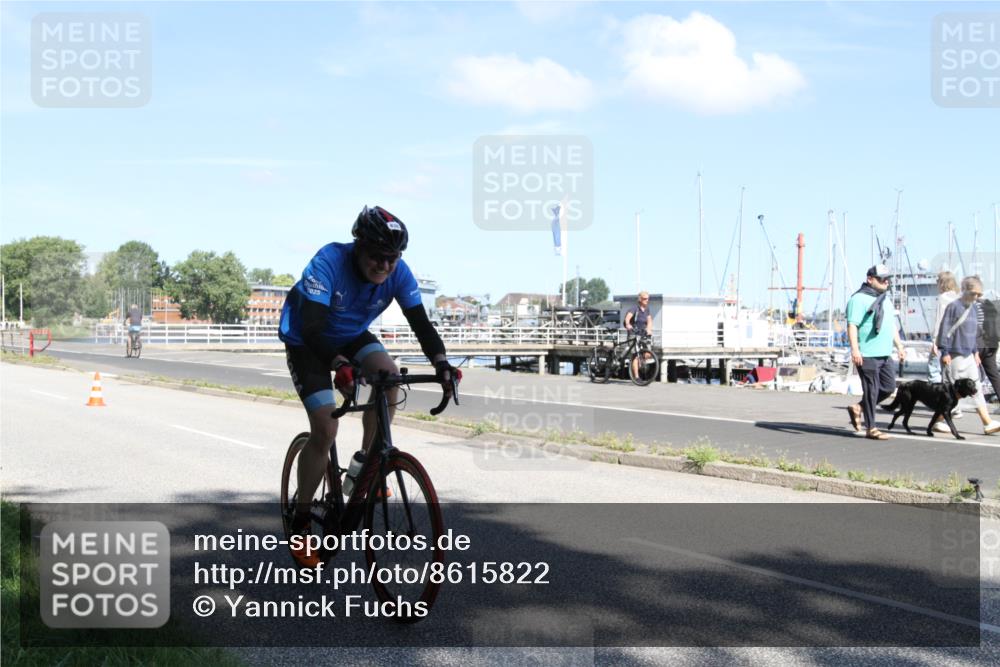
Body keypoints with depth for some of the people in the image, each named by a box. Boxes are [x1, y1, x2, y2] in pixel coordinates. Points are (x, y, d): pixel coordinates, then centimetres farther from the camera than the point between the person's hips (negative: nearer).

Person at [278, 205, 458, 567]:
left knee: (388, 372, -26)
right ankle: (300, 524, 2)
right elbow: (311, 327, -41)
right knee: (325, 429, -14)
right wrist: (340, 365, -57)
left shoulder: (398, 273, -21)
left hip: (352, 336, 5)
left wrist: (441, 363, -38)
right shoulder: (329, 262, -34)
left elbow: (420, 322, -20)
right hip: (306, 342, -5)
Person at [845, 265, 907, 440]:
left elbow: (892, 325, 29)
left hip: (885, 354, 9)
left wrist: (899, 346, 24)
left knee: (889, 387, 9)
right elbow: (852, 325, -16)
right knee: (871, 390, -4)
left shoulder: (886, 300, 21)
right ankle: (871, 429, 3)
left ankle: (858, 408, 24)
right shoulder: (859, 299, -9)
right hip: (867, 355, -9)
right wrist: (855, 349, -24)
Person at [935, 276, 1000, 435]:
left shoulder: (975, 307, 12)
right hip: (954, 355, -7)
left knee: (977, 389, 4)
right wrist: (945, 352, -14)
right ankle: (938, 421, 11)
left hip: (969, 355, 7)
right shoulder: (954, 306, -12)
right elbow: (945, 330, -12)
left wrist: (976, 352, 20)